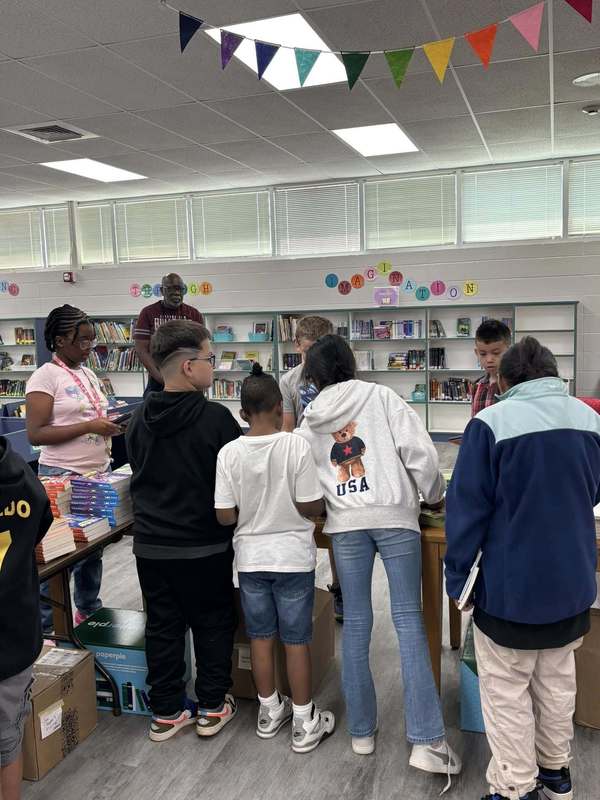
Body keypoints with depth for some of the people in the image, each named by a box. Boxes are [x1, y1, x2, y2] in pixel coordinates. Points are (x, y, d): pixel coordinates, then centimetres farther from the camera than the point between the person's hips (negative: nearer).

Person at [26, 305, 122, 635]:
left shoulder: (88, 375, 12)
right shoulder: (45, 377, -12)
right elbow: (36, 434, -18)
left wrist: (113, 424, 0)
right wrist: (89, 426, -22)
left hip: (98, 473, 7)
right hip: (63, 478, -7)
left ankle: (89, 611, 34)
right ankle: (45, 626, 15)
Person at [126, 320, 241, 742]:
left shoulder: (139, 418, 0)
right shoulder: (216, 417, -17)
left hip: (150, 544, 5)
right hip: (205, 545, -4)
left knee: (162, 626, 14)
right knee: (213, 624, 13)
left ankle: (166, 711, 24)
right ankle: (213, 707, 23)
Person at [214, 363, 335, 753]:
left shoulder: (230, 452, -9)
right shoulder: (296, 445, -16)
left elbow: (225, 516, -7)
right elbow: (312, 508, -14)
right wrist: (325, 501, 7)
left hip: (250, 557, 3)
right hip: (292, 556, -2)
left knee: (261, 636, 17)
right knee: (296, 640, 9)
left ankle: (270, 711, 33)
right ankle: (305, 724, 21)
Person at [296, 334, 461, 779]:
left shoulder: (310, 421, 11)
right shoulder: (381, 396, 1)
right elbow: (419, 449, -5)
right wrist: (435, 494, 9)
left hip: (346, 524, 3)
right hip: (393, 515, -3)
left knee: (356, 624, 12)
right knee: (409, 621, 1)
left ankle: (362, 730, 21)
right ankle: (427, 742, 0)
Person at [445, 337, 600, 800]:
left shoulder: (491, 422, -18)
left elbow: (467, 509, -16)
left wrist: (457, 578, -5)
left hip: (512, 586, -6)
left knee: (507, 689, 9)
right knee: (557, 679, 22)